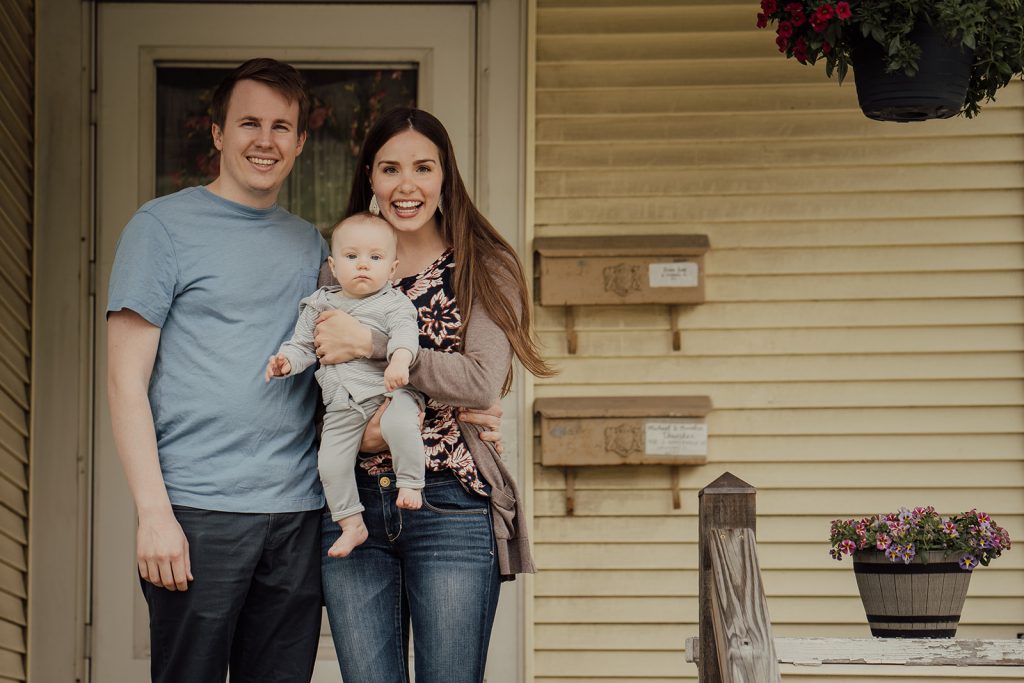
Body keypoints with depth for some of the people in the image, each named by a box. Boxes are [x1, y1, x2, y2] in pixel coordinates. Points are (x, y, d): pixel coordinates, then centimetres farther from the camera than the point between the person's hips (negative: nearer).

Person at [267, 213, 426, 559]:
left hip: (388, 388, -4)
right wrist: (286, 361, -6)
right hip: (343, 406, 4)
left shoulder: (393, 302, 2)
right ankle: (351, 524, 12)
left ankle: (410, 482, -17)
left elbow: (404, 332, -14)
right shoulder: (319, 305, 14)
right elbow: (303, 344, 16)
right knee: (331, 462, -3)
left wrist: (400, 360, -36)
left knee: (399, 424, -35)